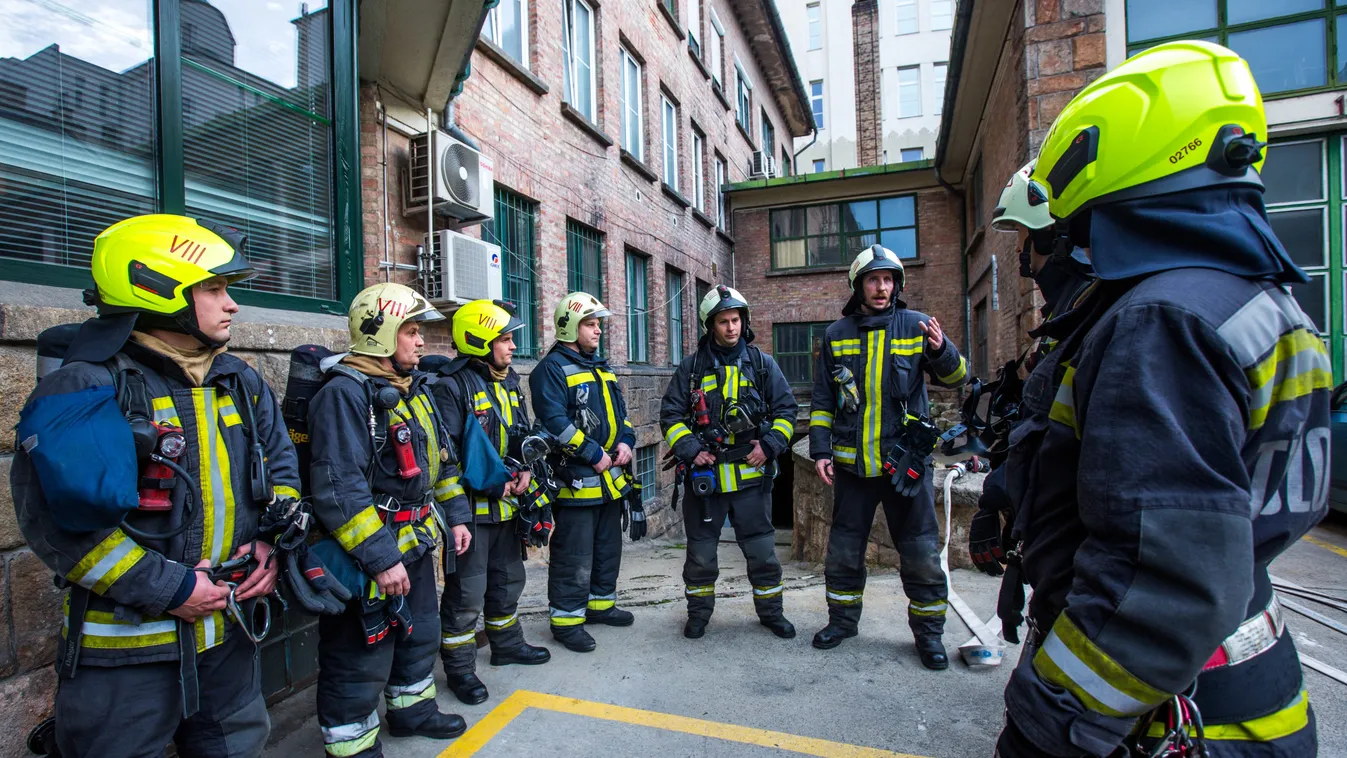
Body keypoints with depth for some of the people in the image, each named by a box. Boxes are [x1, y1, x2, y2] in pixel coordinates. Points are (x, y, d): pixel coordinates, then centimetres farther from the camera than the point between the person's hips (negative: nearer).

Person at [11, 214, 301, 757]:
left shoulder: (240, 382, 5)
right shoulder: (88, 388, -16)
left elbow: (281, 465, 11)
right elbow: (57, 521, -20)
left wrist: (274, 545, -3)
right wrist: (168, 589, -20)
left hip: (229, 634, 6)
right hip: (126, 649, -6)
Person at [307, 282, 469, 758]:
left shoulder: (413, 388, 9)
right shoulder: (345, 393, -21)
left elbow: (441, 460, 18)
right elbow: (339, 490, -27)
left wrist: (455, 516, 14)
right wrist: (381, 558, -27)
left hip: (417, 544, 10)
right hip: (369, 555, -10)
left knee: (419, 633, 25)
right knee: (361, 661, 5)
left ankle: (412, 709, 46)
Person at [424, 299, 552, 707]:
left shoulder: (508, 382, 10)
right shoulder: (451, 386, -16)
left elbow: (524, 435, 15)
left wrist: (525, 470, -3)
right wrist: (491, 483, -24)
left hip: (506, 505, 8)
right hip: (471, 507, -8)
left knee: (509, 578, 21)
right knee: (466, 590, 2)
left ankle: (507, 643, 40)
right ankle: (459, 667, 19)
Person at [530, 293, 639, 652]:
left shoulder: (600, 367, 16)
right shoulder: (552, 369, -12)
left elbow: (619, 411, 21)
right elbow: (555, 421, -22)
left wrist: (625, 441, 1)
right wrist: (594, 454, -21)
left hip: (610, 476, 9)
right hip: (575, 479, -9)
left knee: (609, 546, 20)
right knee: (574, 555, -1)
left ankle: (601, 603, 36)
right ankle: (566, 619, 14)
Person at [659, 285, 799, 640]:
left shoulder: (763, 364, 5)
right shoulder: (692, 367, 3)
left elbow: (786, 409, 8)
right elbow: (670, 415, 4)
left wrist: (770, 445, -6)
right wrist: (690, 450, -9)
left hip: (751, 474, 0)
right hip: (704, 473, 0)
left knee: (762, 549, 9)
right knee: (701, 550, 11)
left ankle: (770, 611, 29)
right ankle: (698, 612, 29)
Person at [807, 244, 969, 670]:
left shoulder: (915, 326, 2)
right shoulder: (837, 335, 6)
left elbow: (954, 378, -1)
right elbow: (822, 400, 9)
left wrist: (941, 351, -22)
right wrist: (820, 450, 2)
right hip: (852, 462, 2)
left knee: (921, 551, 5)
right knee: (844, 548, 13)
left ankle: (928, 630, 24)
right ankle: (842, 619, 31)